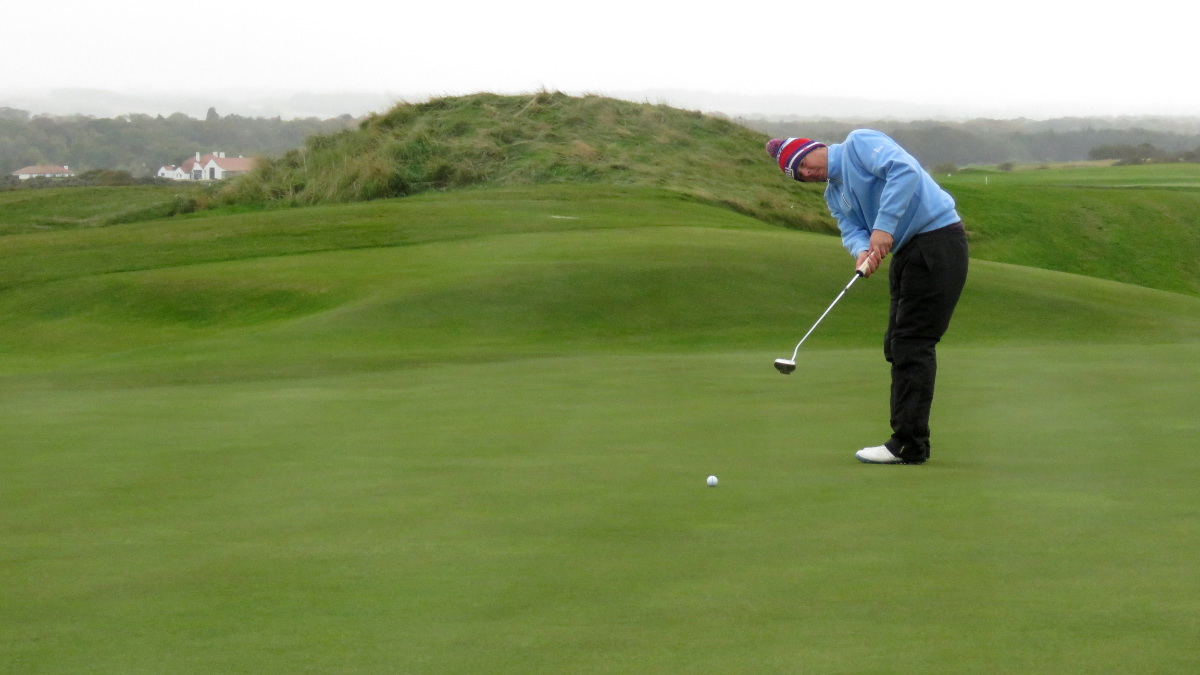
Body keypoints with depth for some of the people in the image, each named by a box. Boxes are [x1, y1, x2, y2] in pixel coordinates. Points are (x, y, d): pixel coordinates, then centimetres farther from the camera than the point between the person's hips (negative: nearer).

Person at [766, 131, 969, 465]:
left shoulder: (859, 143, -8)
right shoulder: (835, 196, 18)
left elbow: (904, 169, -24)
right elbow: (852, 229, 4)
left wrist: (884, 226, -29)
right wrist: (863, 251, -20)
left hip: (938, 237, -10)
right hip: (907, 253, 10)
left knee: (913, 343, -11)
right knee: (897, 345, 10)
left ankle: (909, 446, -11)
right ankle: (907, 438, 16)